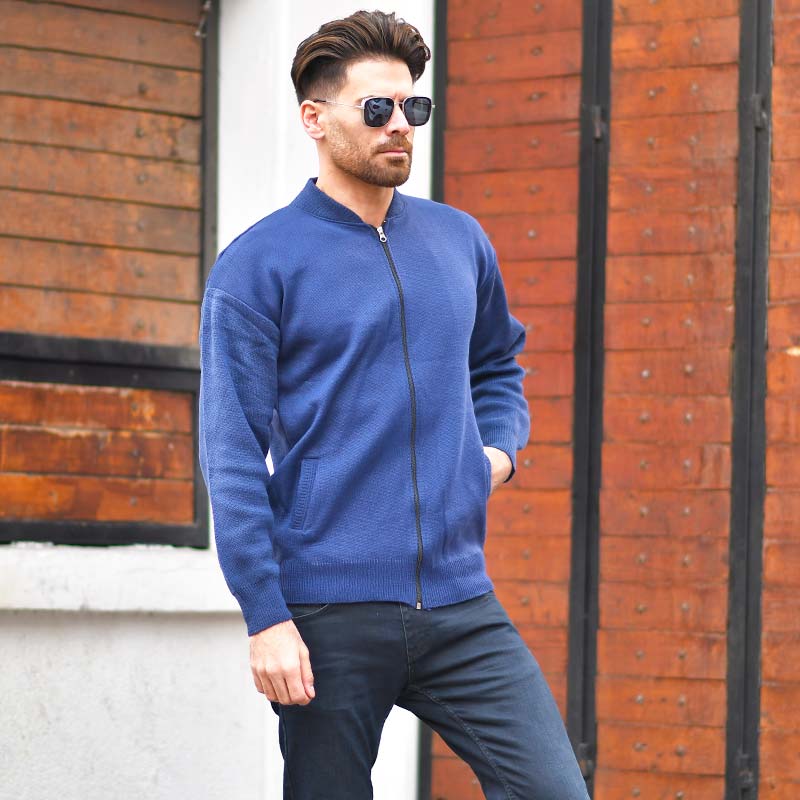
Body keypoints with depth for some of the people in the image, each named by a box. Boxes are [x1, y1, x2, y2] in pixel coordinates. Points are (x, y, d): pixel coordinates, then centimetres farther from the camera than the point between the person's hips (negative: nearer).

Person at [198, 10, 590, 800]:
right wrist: (265, 616, -14)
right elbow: (232, 457, -8)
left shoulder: (459, 242, 12)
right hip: (327, 612, -4)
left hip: (459, 604, 4)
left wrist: (499, 447, 7)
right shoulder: (258, 266, -4)